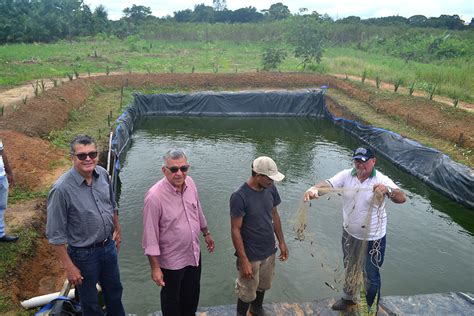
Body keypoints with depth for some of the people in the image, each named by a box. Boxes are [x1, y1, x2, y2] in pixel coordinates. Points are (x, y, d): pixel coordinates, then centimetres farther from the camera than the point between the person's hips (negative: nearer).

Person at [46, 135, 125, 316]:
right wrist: (69, 267, -14)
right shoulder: (62, 189, -26)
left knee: (114, 292, 26)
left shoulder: (102, 174, -8)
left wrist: (117, 229, 18)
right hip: (84, 254, -5)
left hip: (109, 246, 5)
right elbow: (55, 234, -18)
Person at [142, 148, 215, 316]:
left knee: (192, 294, 28)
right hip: (171, 261, -6)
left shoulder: (190, 183, -10)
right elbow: (150, 235, -22)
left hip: (194, 253, 6)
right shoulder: (154, 196, -29)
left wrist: (206, 233, 18)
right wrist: (155, 268, -17)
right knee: (172, 299, 20)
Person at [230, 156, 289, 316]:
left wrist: (281, 242, 8)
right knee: (247, 293, 13)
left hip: (269, 251, 6)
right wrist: (244, 261, -21)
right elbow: (235, 230, -21)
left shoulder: (270, 189, -7)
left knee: (263, 285, 26)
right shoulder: (239, 197, -26)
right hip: (250, 255, -6)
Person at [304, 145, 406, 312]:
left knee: (371, 275, 13)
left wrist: (387, 190, -51)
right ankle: (349, 297, 53)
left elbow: (402, 198, -29)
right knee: (349, 268, 26)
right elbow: (328, 184, -24)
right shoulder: (346, 175, -11)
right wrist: (314, 189, -46)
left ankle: (372, 309, 40)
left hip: (373, 238, -4)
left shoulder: (381, 180, -19)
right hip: (349, 233, 4)